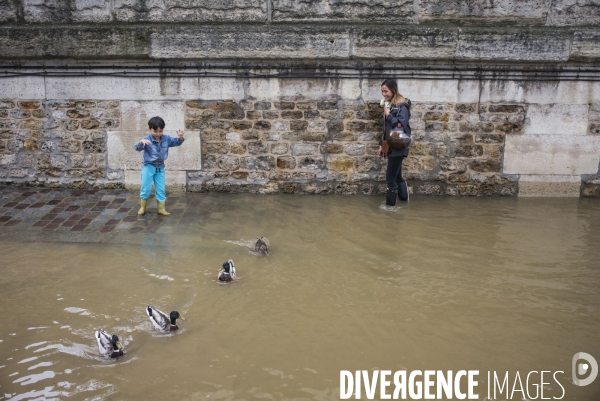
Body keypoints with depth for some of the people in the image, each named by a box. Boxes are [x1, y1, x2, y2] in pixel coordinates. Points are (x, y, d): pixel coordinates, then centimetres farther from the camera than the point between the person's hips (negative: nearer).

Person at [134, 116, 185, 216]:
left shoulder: (166, 139, -5)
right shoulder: (147, 139, -18)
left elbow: (177, 142, 2)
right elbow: (137, 148, -29)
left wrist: (180, 138, -21)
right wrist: (141, 142, -52)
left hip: (160, 168, 3)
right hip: (149, 167, -3)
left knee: (161, 189, 8)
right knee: (146, 188, 3)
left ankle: (161, 209, 18)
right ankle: (142, 207, 22)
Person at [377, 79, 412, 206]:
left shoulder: (402, 106, -12)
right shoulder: (389, 105, 13)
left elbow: (402, 125, -23)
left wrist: (388, 115, -18)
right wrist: (381, 145, 17)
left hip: (398, 147, -9)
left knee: (390, 178, -4)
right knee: (397, 177, 12)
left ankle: (390, 205, 6)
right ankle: (404, 201, 20)